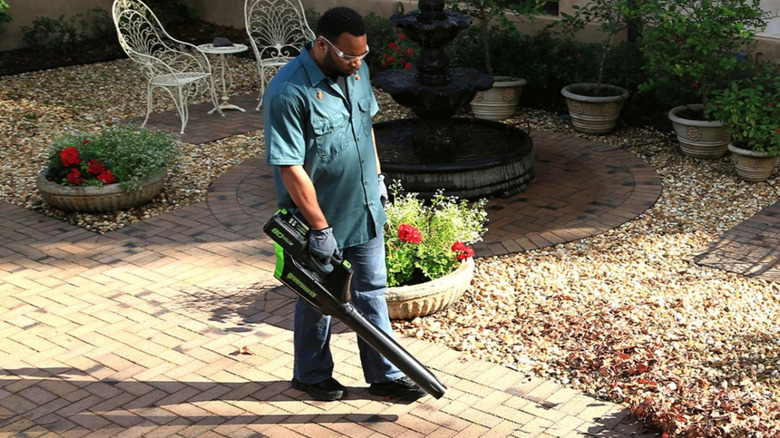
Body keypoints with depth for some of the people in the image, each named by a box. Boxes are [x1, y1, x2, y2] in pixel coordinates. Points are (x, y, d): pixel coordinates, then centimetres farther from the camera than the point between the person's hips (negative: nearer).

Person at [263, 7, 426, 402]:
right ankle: (312, 375, 34)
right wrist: (320, 228, -24)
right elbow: (290, 169, -26)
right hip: (320, 216, -6)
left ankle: (384, 375, 28)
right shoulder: (287, 92, -27)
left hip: (365, 210, 7)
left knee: (372, 291, 15)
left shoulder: (355, 71, -3)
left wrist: (377, 176, 17)